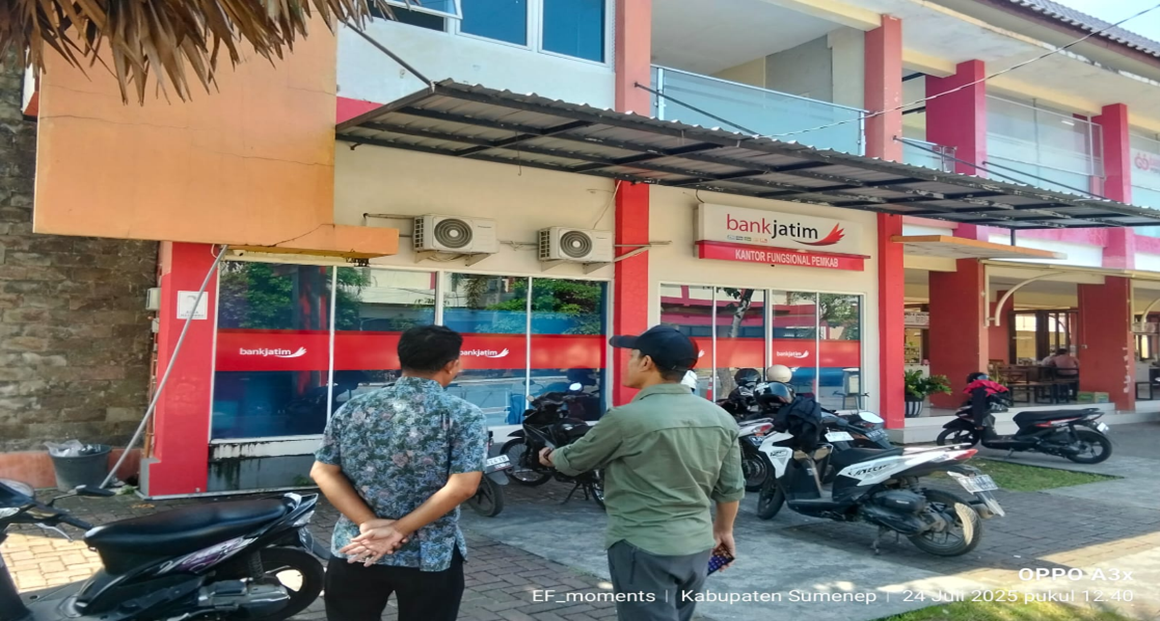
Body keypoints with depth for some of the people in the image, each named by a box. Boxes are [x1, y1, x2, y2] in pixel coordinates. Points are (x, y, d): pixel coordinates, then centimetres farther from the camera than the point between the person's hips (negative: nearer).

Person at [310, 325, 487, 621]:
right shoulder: (464, 416, -9)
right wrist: (398, 531, -13)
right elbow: (462, 487, -18)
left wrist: (369, 524, -9)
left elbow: (323, 472, -2)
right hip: (429, 557, -3)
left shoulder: (352, 408, 2)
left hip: (354, 551, 3)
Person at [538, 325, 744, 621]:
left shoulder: (627, 418, -17)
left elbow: (575, 460, -1)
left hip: (644, 549, -7)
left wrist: (551, 457, 20)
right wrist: (724, 530, 26)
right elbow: (731, 487, 9)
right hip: (697, 546, 7)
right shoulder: (721, 418, 2)